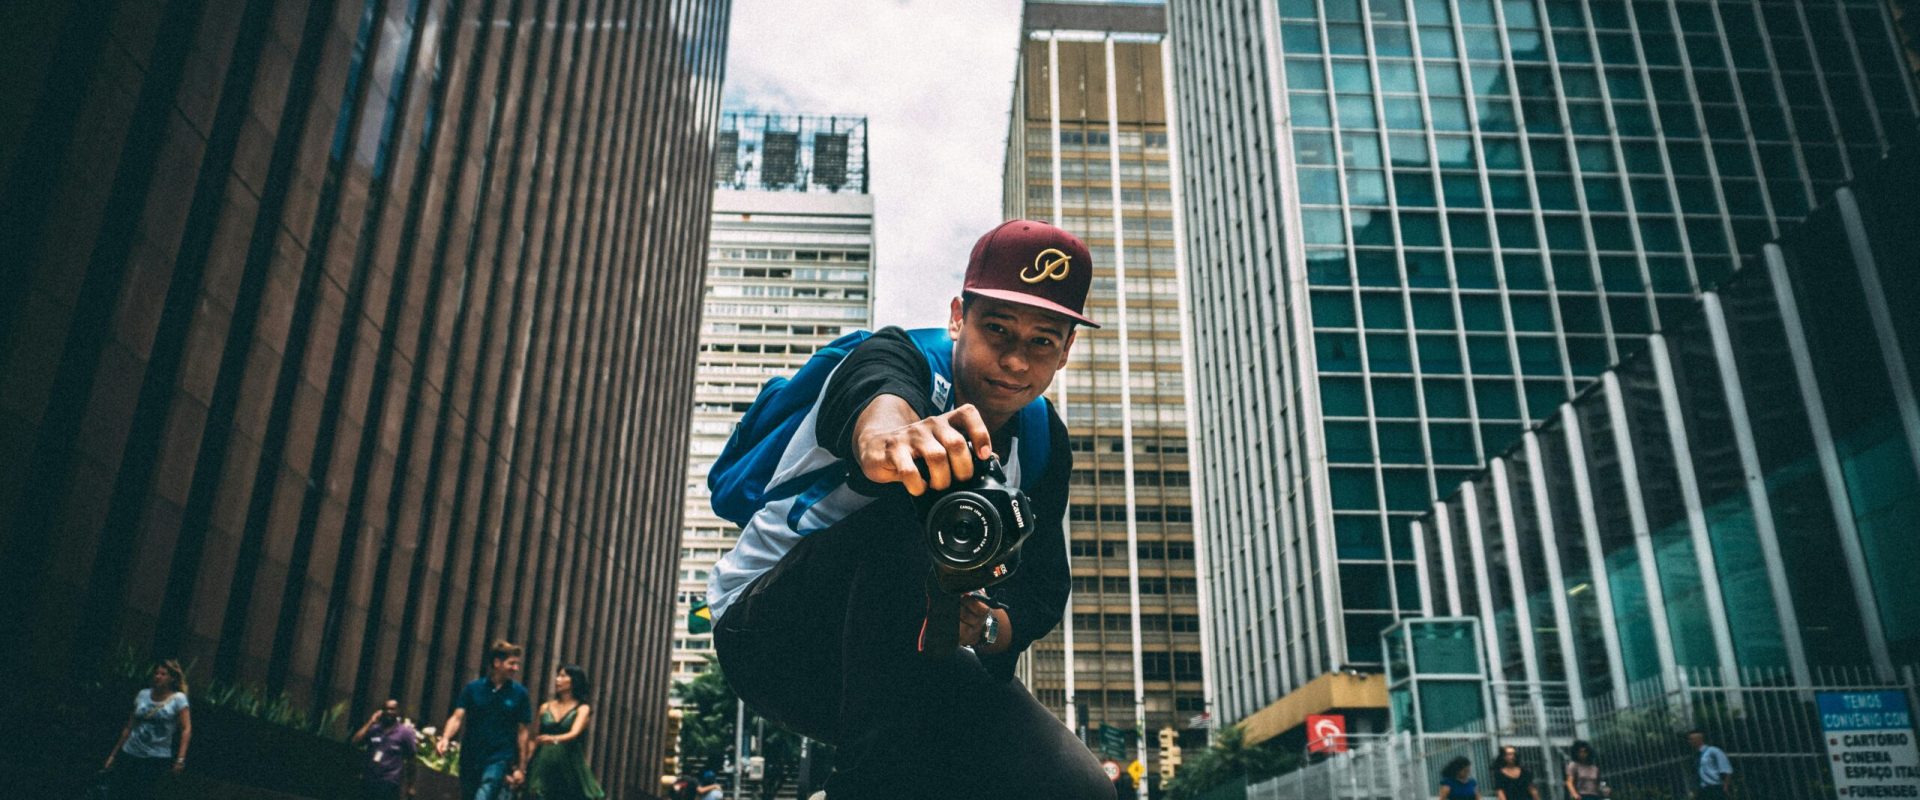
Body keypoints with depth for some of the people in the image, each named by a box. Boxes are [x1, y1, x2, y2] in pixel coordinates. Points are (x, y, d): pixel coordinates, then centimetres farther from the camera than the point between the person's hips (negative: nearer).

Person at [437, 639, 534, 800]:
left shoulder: (519, 693, 0)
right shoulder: (473, 688, 3)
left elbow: (522, 732, 2)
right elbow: (458, 717, -4)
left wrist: (521, 767, 1)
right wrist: (446, 739, -25)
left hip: (499, 760, -3)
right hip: (470, 760, 3)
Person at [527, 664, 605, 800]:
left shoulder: (583, 709, 0)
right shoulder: (545, 707, 11)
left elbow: (574, 733, -18)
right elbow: (535, 739, 13)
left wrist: (554, 739, -38)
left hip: (570, 767, -3)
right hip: (545, 765, 3)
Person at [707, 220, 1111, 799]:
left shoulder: (1042, 445, 2)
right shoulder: (903, 357, -16)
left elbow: (1043, 590, -3)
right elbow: (875, 394, -42)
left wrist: (988, 627, -26)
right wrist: (891, 431, -67)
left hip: (903, 666, 5)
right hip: (772, 632, -4)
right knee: (912, 512, -35)